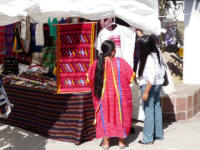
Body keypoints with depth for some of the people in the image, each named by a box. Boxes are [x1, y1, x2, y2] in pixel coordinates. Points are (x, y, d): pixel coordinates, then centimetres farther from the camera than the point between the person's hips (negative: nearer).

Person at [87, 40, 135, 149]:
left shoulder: (97, 63, -10)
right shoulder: (120, 62, -14)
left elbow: (90, 79, 0)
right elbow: (131, 77, -7)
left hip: (103, 96, 1)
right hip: (119, 95, -1)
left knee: (104, 116, 15)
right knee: (120, 116, 16)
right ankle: (121, 141, 26)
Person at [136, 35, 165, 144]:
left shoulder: (149, 58, -23)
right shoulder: (156, 54, 3)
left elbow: (151, 77, -26)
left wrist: (146, 92, -22)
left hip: (149, 86, -9)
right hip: (157, 84, 9)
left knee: (148, 111, -2)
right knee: (156, 108, 16)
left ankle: (148, 138, 7)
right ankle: (158, 134, 29)